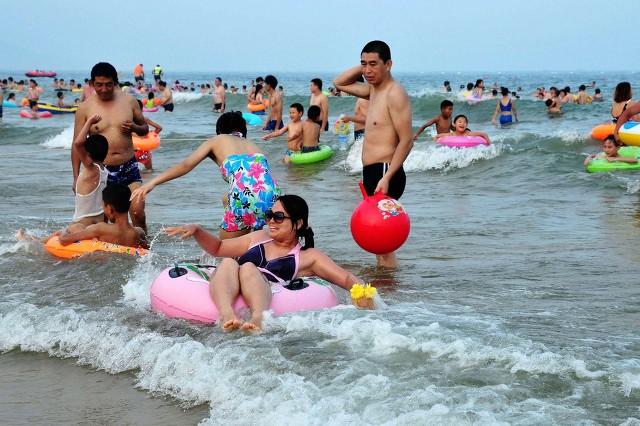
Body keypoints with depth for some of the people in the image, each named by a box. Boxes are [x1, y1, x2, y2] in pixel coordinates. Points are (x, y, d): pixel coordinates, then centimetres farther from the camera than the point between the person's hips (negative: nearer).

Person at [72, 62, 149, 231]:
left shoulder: (129, 101, 3)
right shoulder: (85, 108, -2)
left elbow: (145, 128, 16)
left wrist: (134, 127, -9)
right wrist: (76, 177, -5)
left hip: (129, 168, 1)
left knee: (138, 213, -10)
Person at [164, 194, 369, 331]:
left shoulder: (308, 257, 19)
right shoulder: (258, 239, 32)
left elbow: (346, 279, 11)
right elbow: (218, 248, 40)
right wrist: (196, 230, 23)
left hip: (266, 299, -3)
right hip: (228, 296, 3)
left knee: (248, 268, -32)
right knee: (228, 263, -28)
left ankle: (259, 318, -61)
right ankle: (226, 315, -56)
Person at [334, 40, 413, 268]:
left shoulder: (395, 94, -13)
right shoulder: (374, 90, 15)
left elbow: (406, 140, -19)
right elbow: (340, 83, 30)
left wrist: (387, 178, -25)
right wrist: (362, 67, 12)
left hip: (385, 172, -10)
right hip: (371, 172, 10)